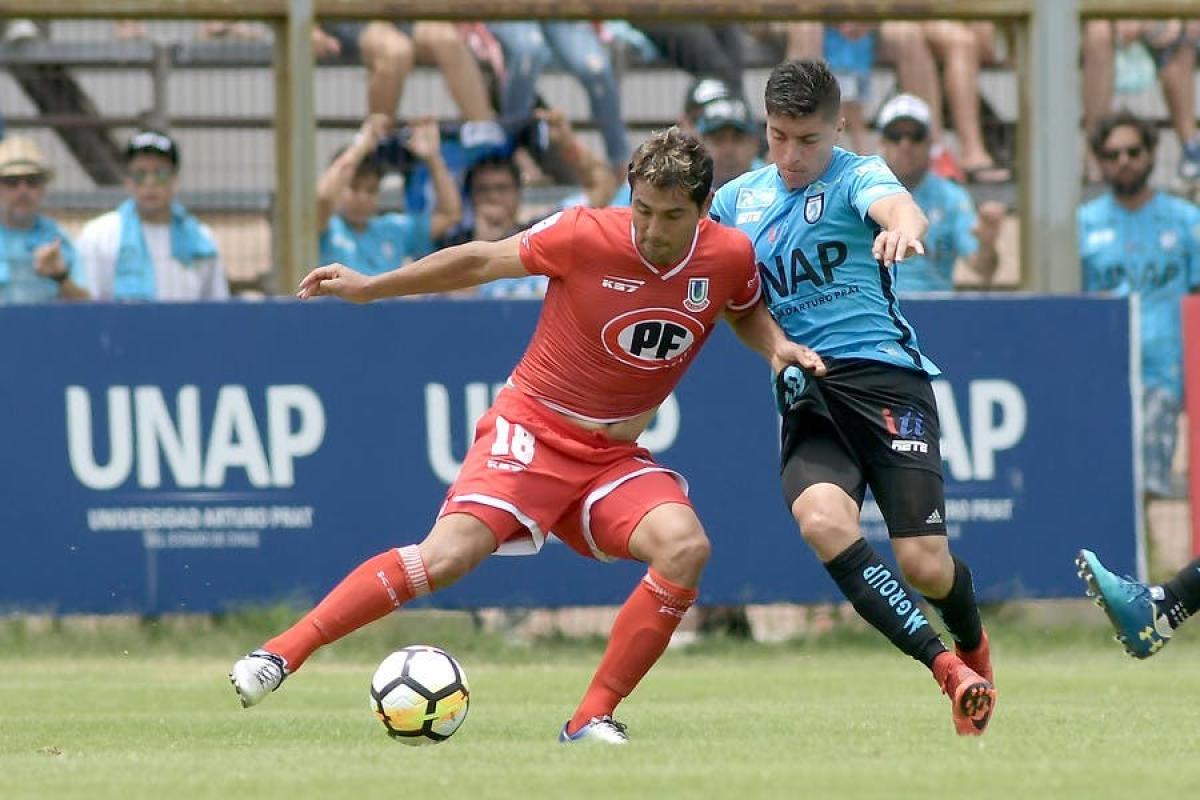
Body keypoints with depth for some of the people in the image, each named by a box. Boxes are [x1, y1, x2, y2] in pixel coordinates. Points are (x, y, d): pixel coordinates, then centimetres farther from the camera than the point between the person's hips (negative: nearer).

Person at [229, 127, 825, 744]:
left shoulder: (730, 258, -6)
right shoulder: (587, 235, -16)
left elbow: (744, 308, 20)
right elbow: (481, 261, -1)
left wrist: (777, 344, -2)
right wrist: (369, 287, 5)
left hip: (615, 453, 3)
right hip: (533, 426, -3)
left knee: (685, 548, -25)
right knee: (447, 556, -23)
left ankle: (592, 719, -16)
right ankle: (280, 653, -12)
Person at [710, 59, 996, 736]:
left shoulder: (856, 178, -1)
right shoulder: (740, 199, 14)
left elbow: (898, 206, -26)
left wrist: (903, 226, -51)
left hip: (883, 375, -4)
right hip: (805, 396, 4)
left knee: (925, 565, -11)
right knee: (820, 520, -29)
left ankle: (974, 644, 28)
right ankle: (948, 670, -25)